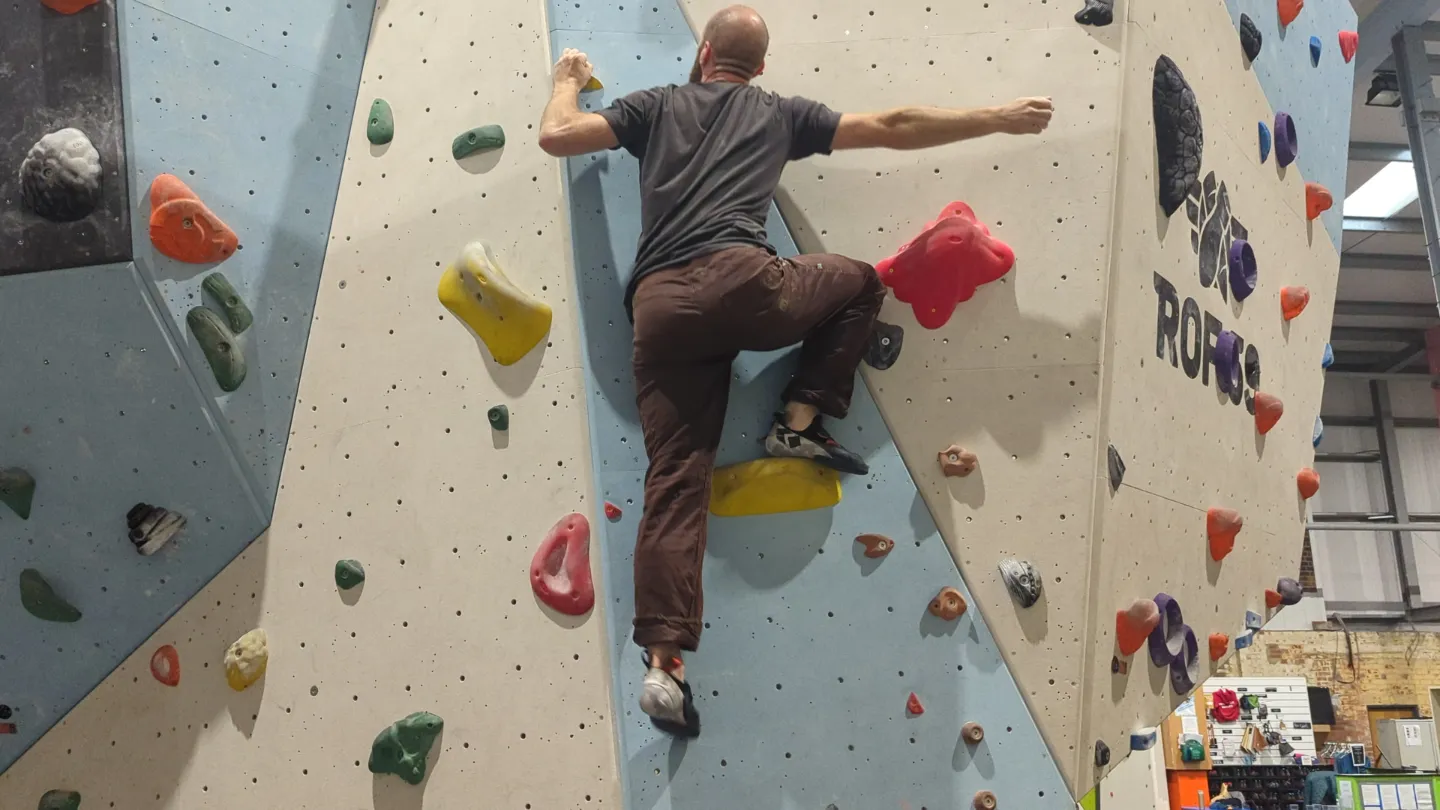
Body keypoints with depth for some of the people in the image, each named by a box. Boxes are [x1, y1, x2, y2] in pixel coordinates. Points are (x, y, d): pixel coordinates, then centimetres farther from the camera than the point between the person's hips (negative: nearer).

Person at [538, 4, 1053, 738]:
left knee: (673, 486, 0)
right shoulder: (779, 113, 22)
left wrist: (567, 80, 39)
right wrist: (1000, 118, 33)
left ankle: (662, 662, -9)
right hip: (739, 280, -2)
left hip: (659, 307, 2)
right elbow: (896, 128, 23)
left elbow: (556, 137, 17)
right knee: (860, 282, 26)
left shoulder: (656, 105, 23)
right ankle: (800, 423, 15)